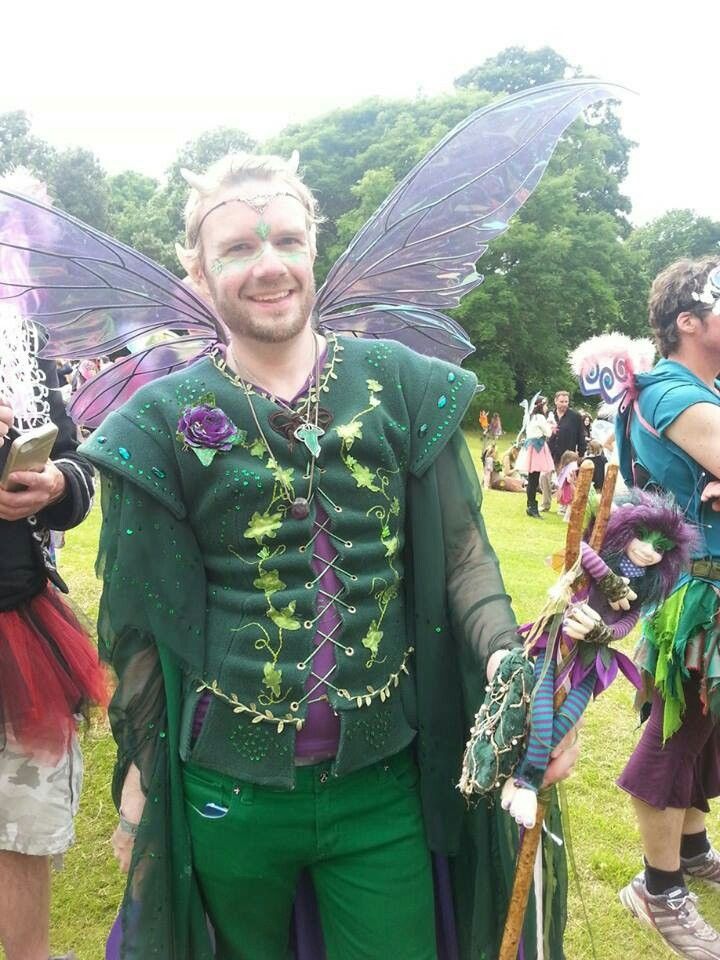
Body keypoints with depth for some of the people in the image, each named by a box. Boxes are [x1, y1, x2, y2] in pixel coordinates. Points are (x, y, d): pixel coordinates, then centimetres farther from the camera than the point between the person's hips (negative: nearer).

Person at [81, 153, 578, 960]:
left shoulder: (403, 387, -3)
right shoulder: (160, 423, -6)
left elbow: (463, 553, -1)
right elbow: (140, 622, 0)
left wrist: (506, 656, -17)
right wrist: (138, 773, 3)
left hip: (385, 779, 1)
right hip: (228, 792, 0)